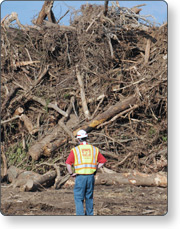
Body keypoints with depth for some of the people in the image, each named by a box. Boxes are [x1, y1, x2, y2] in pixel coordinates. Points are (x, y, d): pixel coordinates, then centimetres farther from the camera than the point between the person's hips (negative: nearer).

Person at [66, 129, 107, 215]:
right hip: (91, 176, 3)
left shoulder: (75, 150, -4)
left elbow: (68, 163, -12)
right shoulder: (94, 149, 6)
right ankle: (90, 215, 25)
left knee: (79, 198, 1)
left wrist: (71, 174, -1)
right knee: (89, 197, 18)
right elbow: (103, 161, 11)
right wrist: (95, 169, 13)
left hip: (80, 177, -3)